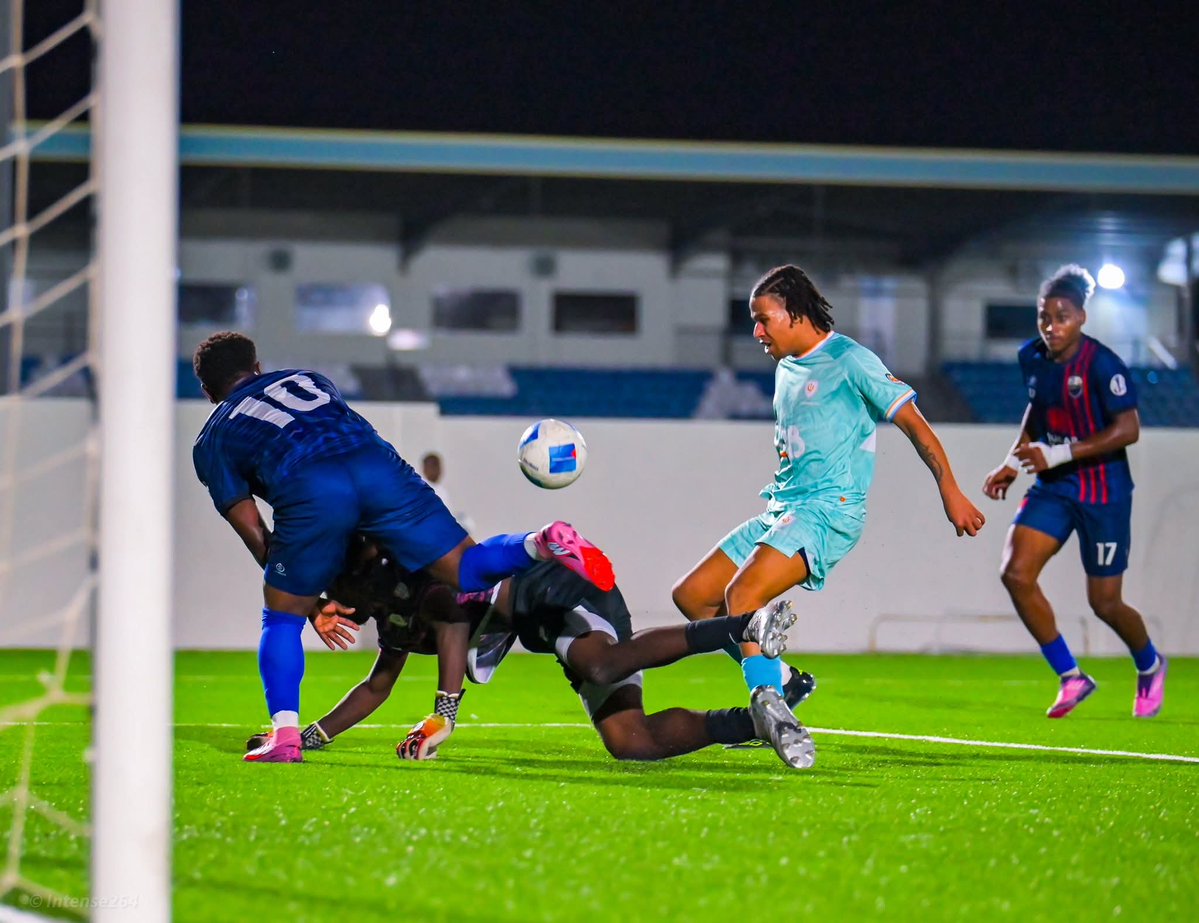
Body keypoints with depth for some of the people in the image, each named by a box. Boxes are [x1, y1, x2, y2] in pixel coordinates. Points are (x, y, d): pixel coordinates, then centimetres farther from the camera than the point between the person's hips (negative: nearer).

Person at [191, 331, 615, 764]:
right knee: (467, 568, 5)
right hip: (377, 461, 3)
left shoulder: (211, 441, 27)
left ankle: (284, 734, 3)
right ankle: (543, 545, -23)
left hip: (306, 487, -3)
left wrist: (309, 597, 24)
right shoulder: (304, 378, 38)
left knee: (282, 618, 16)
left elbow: (250, 527, 20)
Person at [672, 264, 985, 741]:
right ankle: (781, 683, 10)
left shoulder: (849, 361, -8)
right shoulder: (786, 368, 17)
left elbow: (913, 422, -8)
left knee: (741, 594, -30)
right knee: (692, 595, 6)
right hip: (781, 510, 10)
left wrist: (950, 492, -12)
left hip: (828, 512, -10)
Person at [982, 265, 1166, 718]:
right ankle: (1071, 677, 0)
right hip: (1054, 487, 6)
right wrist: (1013, 463, 8)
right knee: (1016, 573, -14)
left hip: (1103, 492, -6)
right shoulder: (1032, 358, 0)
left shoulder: (1102, 365, -19)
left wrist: (1058, 453, -25)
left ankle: (1149, 666, 37)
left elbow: (1128, 429, -22)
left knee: (1105, 603, 3)